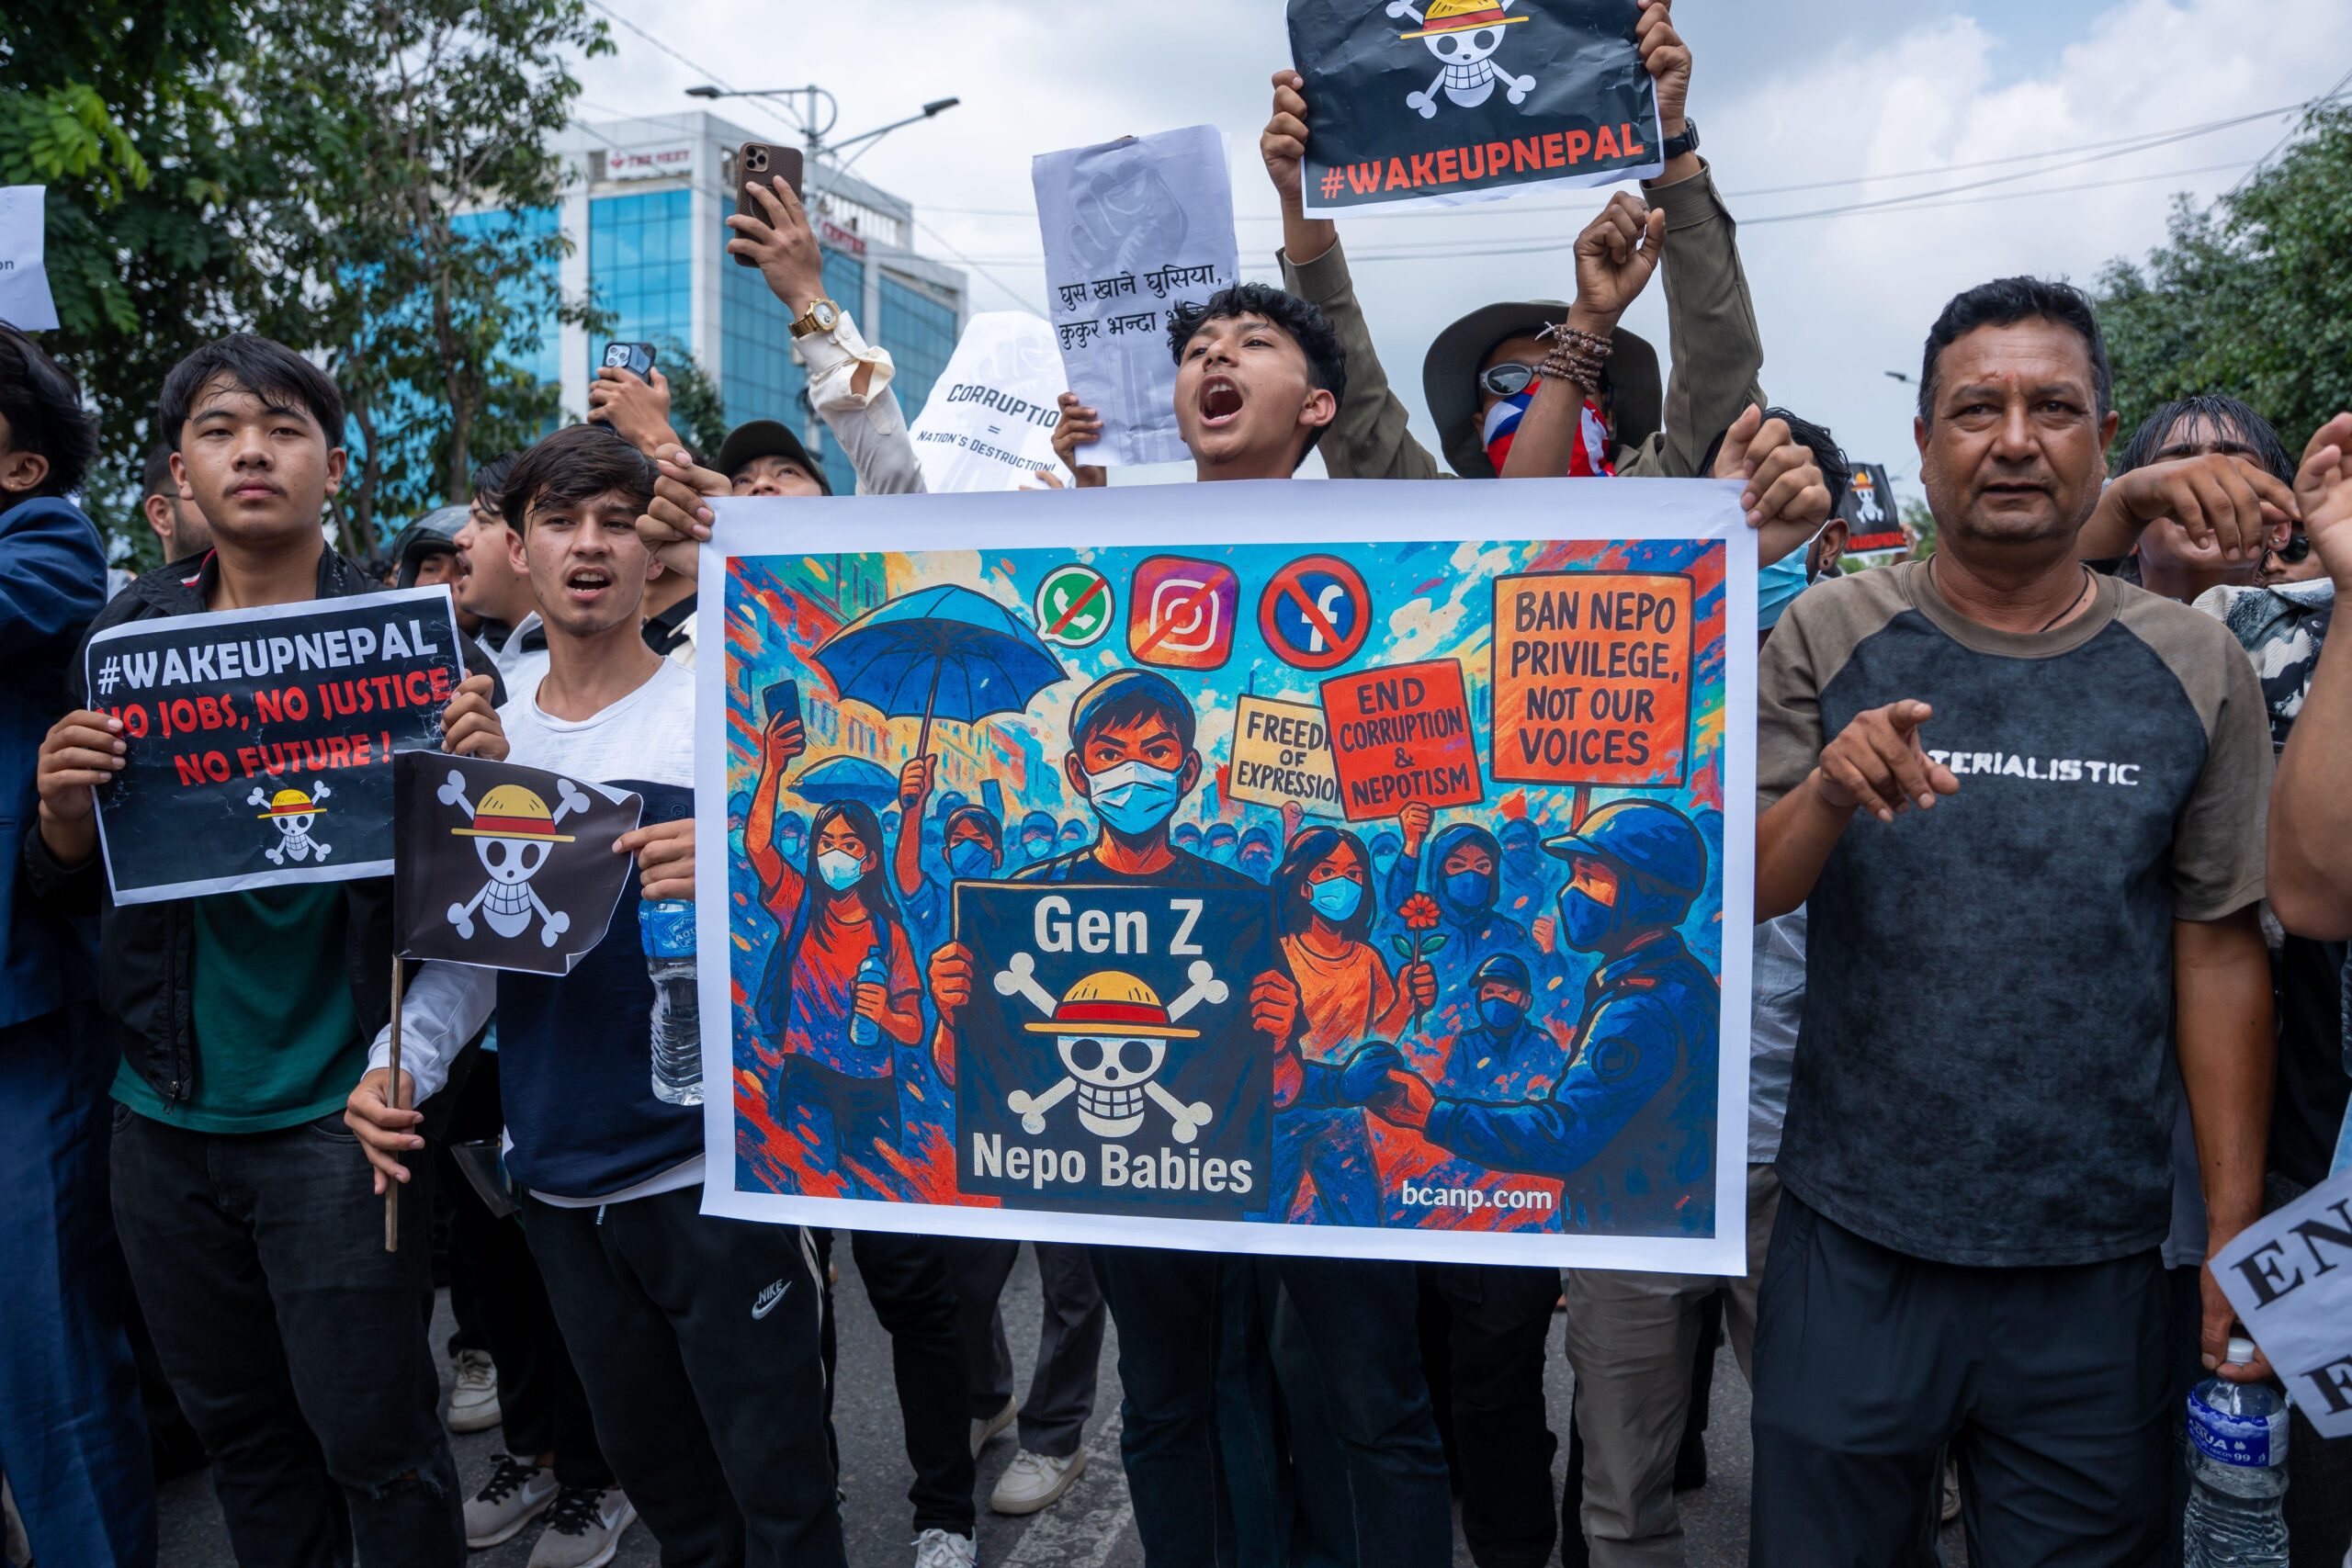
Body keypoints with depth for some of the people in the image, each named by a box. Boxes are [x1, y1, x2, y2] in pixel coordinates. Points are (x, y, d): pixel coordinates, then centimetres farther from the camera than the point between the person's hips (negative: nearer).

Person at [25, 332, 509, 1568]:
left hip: (334, 1107, -4)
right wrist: (66, 814, -14)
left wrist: (479, 773, -25)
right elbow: (67, 894, 8)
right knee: (238, 1427, 18)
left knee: (375, 1440, 5)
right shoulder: (125, 634, 4)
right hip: (166, 1107, 4)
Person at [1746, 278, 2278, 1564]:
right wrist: (1827, 794, -27)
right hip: (1855, 1245, 0)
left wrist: (2237, 1229, 0)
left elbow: (2220, 952, 2)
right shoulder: (1828, 638, -2)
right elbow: (1737, 899, -6)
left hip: (2096, 1263, 1)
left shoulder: (2195, 670, 2)